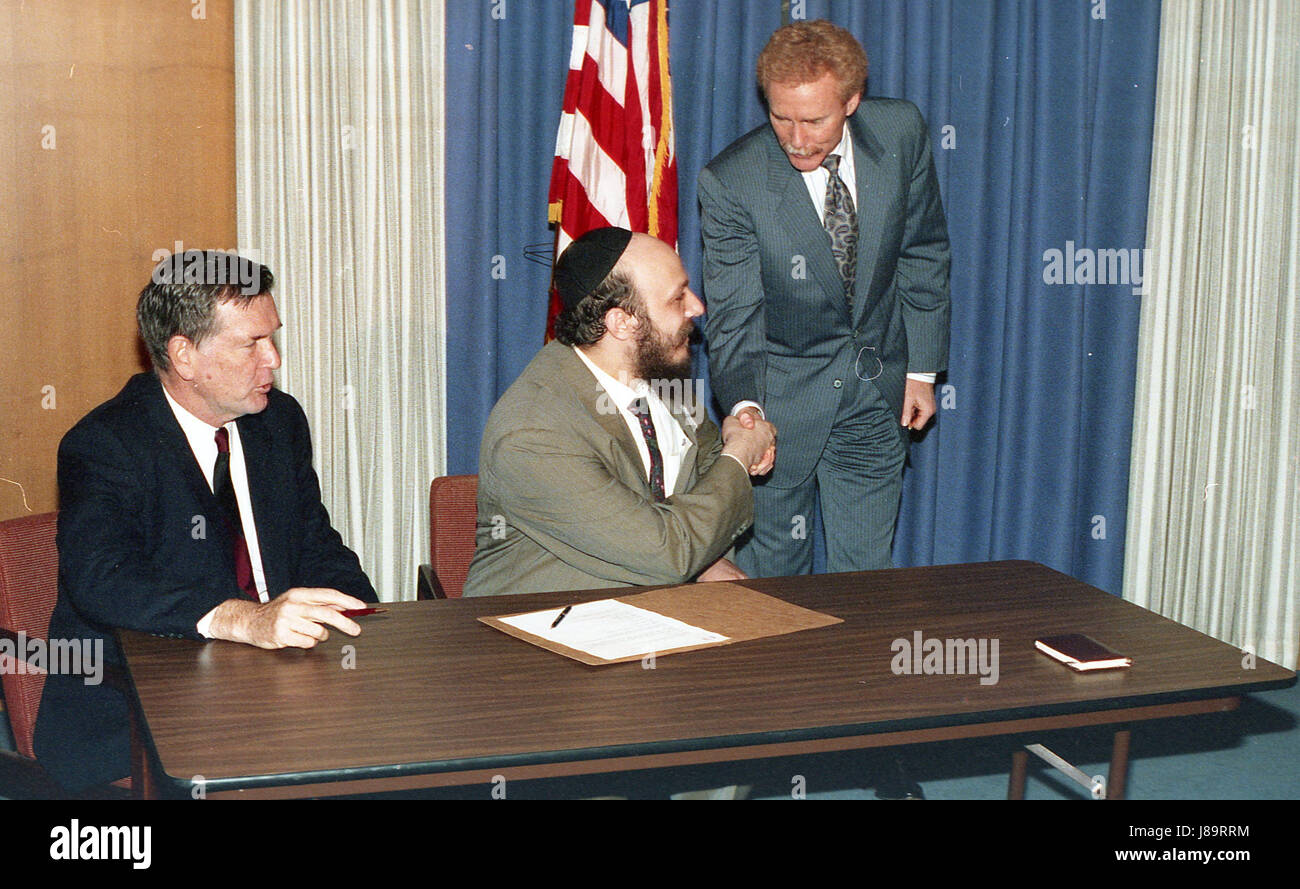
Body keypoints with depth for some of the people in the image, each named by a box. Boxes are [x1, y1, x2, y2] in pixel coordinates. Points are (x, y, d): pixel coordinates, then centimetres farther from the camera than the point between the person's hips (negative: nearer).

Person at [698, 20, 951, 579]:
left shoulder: (901, 132, -10)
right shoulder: (730, 181, -20)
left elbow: (923, 255, 3)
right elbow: (733, 314, -17)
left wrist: (923, 367, 3)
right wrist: (744, 404, -34)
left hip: (878, 385, 3)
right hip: (782, 385, -2)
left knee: (864, 567, 8)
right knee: (772, 560, 7)